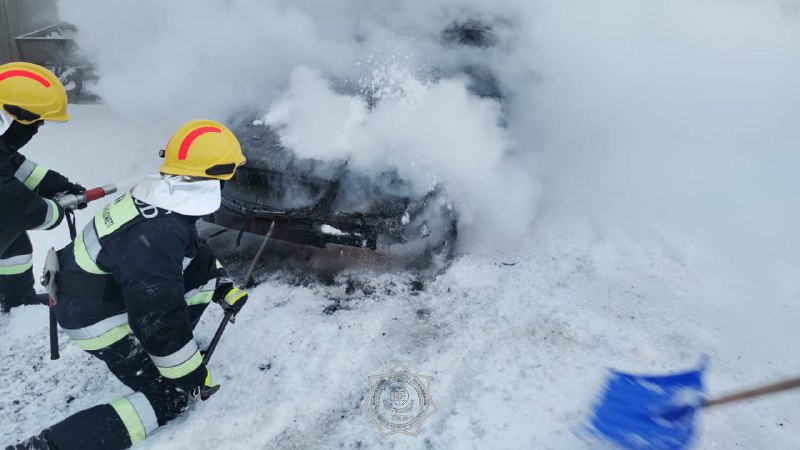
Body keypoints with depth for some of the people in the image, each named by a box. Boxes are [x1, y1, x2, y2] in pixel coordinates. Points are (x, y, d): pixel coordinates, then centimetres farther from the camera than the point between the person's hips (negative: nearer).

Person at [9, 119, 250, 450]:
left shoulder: (162, 196, -8)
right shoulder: (158, 234, -35)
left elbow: (192, 250, 11)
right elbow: (156, 317, -31)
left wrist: (223, 286, 11)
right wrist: (193, 375, -19)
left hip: (114, 287, 8)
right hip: (97, 319, -8)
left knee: (205, 266, 8)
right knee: (170, 398, -3)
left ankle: (174, 345, 21)